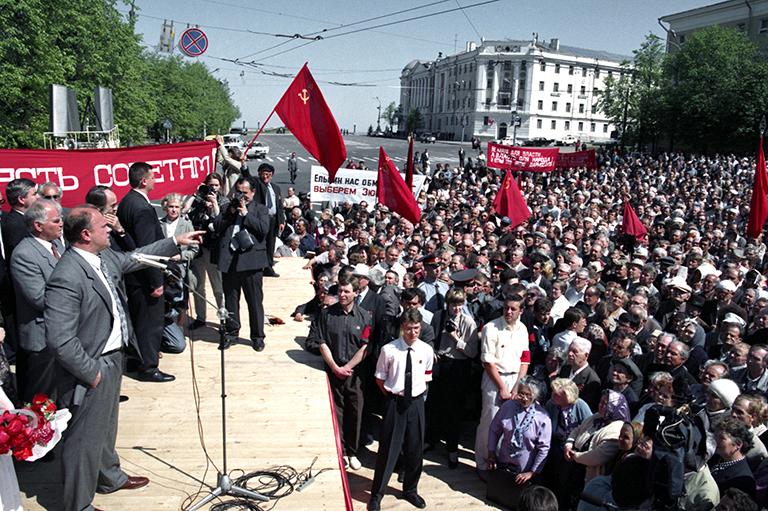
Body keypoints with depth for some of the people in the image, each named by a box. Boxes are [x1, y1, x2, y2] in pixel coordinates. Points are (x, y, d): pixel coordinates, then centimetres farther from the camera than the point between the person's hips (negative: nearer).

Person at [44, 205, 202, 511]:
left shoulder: (104, 257, 0)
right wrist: (91, 373, -19)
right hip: (93, 368, -9)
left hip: (113, 357, 9)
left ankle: (109, 477, 49)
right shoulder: (66, 278, -28)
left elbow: (135, 258, 20)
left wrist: (176, 242, 21)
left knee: (106, 425, 27)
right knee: (86, 437, 8)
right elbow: (59, 340, -28)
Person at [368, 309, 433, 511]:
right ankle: (377, 493, 23)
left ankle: (410, 490, 37)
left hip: (416, 402, 3)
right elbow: (380, 378, 1)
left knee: (415, 449, 15)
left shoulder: (426, 350, -4)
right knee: (388, 448, 5)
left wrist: (418, 391, 4)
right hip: (394, 402, -3)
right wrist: (391, 394, -3)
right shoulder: (388, 350, -12)